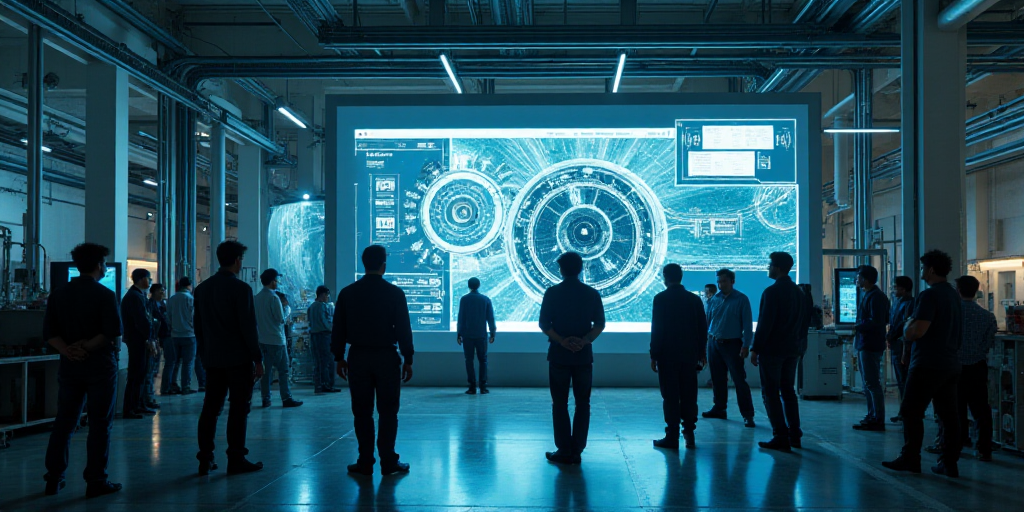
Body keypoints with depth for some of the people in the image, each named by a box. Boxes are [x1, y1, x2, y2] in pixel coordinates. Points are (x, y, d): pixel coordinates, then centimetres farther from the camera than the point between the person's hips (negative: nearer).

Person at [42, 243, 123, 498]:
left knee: (63, 423, 12)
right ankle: (96, 481, 4)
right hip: (100, 366, -5)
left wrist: (68, 350, -11)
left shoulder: (59, 295, 7)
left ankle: (54, 479, 15)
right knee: (99, 424, 1)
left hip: (69, 366, 5)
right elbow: (113, 332, -19)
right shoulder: (105, 295, -9)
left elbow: (49, 332, 0)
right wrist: (87, 347, -12)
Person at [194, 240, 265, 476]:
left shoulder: (202, 288, 8)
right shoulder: (241, 288, -12)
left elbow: (198, 327, 13)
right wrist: (258, 359, -8)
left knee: (210, 407, 9)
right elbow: (248, 327, -14)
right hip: (238, 359, -6)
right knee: (239, 408, 0)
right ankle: (236, 459, 2)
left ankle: (205, 459, 11)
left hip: (212, 359, 6)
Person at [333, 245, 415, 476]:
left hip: (358, 358, 2)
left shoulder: (347, 293, 1)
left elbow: (338, 329, 4)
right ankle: (388, 462, 6)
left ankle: (365, 462, 9)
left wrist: (339, 358, 12)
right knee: (388, 412, 4)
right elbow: (404, 329, -5)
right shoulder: (395, 293, -6)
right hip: (387, 358, -2)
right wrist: (408, 360, 1)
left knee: (362, 412, 7)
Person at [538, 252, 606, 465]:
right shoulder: (592, 294, 3)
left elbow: (544, 324, -8)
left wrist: (562, 341, -12)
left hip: (558, 355, -1)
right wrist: (585, 340, -11)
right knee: (582, 403, 8)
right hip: (584, 355, 2)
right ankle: (577, 451, 6)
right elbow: (599, 324, -3)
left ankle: (564, 451, 5)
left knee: (560, 404, 6)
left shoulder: (552, 293, -2)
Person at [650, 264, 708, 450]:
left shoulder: (661, 299, -8)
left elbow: (657, 329, -11)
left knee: (670, 396, -1)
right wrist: (701, 353, 16)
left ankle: (672, 437, 0)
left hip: (667, 355, -4)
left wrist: (654, 355, -6)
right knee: (688, 396, 10)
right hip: (689, 355, 4)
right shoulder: (694, 299, 5)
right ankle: (689, 434, 11)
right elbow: (703, 328, 7)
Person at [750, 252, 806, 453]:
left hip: (771, 349, -8)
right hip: (792, 350, 8)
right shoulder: (798, 292, 10)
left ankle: (781, 437, -5)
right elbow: (804, 322, 14)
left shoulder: (771, 292, -15)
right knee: (788, 391, 14)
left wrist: (755, 349, -13)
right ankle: (794, 435, 16)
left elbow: (764, 323, -18)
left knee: (771, 393, -2)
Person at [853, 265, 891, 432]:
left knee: (872, 383, -9)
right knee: (868, 383, 16)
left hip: (870, 345, -11)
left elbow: (876, 321, -25)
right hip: (864, 344, 11)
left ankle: (878, 421, -7)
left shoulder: (876, 297, -16)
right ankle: (872, 416, 24)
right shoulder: (866, 295, 16)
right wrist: (860, 327, 10)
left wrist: (858, 327, -12)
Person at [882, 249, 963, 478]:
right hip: (951, 363, 9)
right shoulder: (954, 295, 14)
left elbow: (916, 331, -24)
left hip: (928, 364, -9)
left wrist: (908, 323, 0)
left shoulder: (929, 295, -15)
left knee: (911, 412, 1)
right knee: (949, 415, 7)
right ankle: (949, 463, 9)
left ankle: (910, 459, 4)